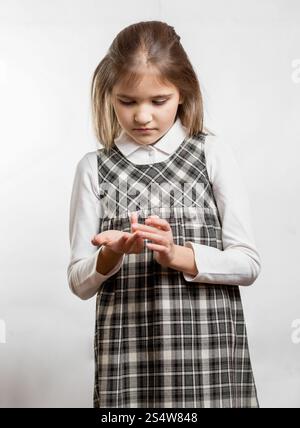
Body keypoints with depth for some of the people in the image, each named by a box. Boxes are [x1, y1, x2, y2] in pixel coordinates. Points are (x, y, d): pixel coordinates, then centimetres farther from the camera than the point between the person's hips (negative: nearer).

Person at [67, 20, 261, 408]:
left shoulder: (212, 153, 2)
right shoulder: (94, 168, 5)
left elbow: (248, 263, -2)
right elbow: (79, 283, 4)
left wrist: (177, 255, -16)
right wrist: (110, 255, -15)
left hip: (209, 346, 0)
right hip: (127, 350, 1)